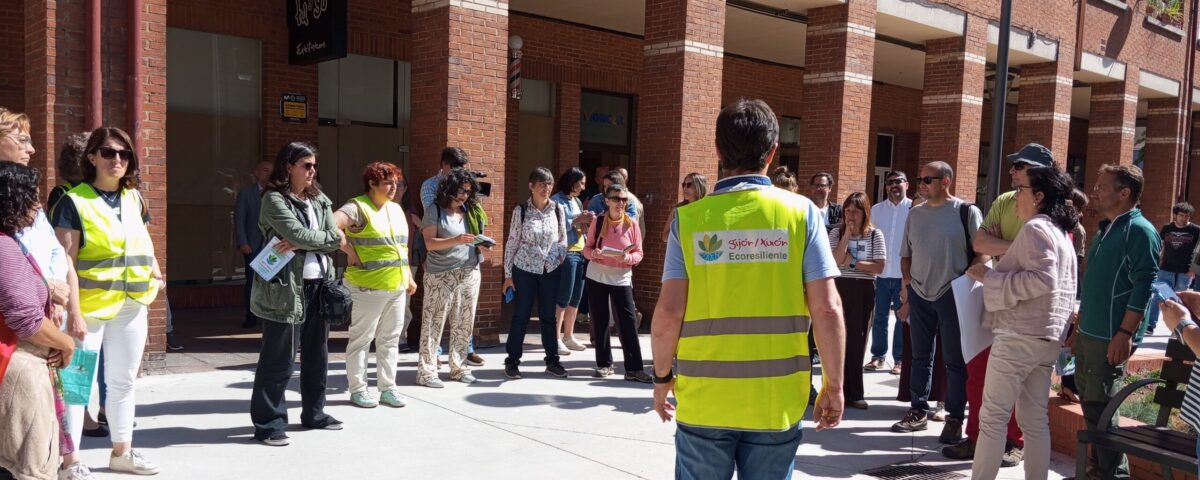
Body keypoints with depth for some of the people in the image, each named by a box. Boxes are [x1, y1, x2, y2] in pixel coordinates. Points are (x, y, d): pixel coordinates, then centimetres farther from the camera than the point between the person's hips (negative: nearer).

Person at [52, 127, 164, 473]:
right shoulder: (74, 201, -8)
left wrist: (156, 274, 3)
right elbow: (65, 262, -12)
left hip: (132, 304, 6)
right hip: (91, 304, -6)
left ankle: (121, 452, 29)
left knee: (123, 381, 16)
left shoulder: (134, 198, 11)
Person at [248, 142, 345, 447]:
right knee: (280, 359, -2)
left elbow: (335, 239, 1)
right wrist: (332, 238, -6)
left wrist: (300, 243, -13)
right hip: (286, 288, -7)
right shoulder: (274, 199, -7)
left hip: (319, 284, 7)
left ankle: (314, 413, 30)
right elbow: (297, 233, -19)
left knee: (317, 354, 15)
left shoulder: (319, 200, 13)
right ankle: (268, 424, 8)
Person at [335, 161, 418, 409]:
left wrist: (409, 278, 19)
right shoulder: (358, 207, -11)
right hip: (368, 287, -7)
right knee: (361, 339, 4)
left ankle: (388, 387, 22)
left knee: (390, 339, 13)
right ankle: (358, 389, 14)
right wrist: (350, 251, -19)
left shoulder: (396, 209, 14)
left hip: (398, 287, 7)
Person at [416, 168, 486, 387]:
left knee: (464, 323, 7)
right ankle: (426, 371, -1)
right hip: (441, 275, -5)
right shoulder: (435, 211, -4)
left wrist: (481, 245, -1)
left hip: (470, 273, 6)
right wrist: (456, 240, -25)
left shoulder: (469, 211, 13)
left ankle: (459, 367, 17)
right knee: (434, 322, -4)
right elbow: (430, 243, -12)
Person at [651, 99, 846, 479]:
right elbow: (828, 310, -7)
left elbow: (668, 313, -7)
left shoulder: (690, 219, -4)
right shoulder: (801, 212, -4)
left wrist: (662, 376, 8)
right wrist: (833, 385, 4)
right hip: (777, 400, 0)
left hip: (704, 399, 0)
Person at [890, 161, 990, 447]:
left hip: (952, 294, -4)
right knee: (920, 357, 11)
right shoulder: (915, 214, 10)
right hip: (919, 294, 5)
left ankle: (955, 418, 11)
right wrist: (907, 285, 6)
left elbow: (983, 252, -5)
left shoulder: (966, 212, -5)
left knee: (955, 360, 2)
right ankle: (919, 412, 21)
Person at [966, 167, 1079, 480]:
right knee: (1035, 418, 11)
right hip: (1047, 336, 9)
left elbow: (1043, 278, -24)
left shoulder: (1035, 228, -12)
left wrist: (990, 277, -18)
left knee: (993, 416, -3)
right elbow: (1055, 281, 19)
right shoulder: (1060, 232, 17)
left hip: (1020, 335, -9)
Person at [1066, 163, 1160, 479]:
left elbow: (1143, 286, -18)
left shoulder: (1139, 231, -12)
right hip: (1089, 334, 9)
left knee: (1100, 408, -5)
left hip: (1111, 337, -9)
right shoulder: (1104, 230, 16)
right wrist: (1079, 327, 21)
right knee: (1089, 403, 14)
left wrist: (1125, 333, -23)